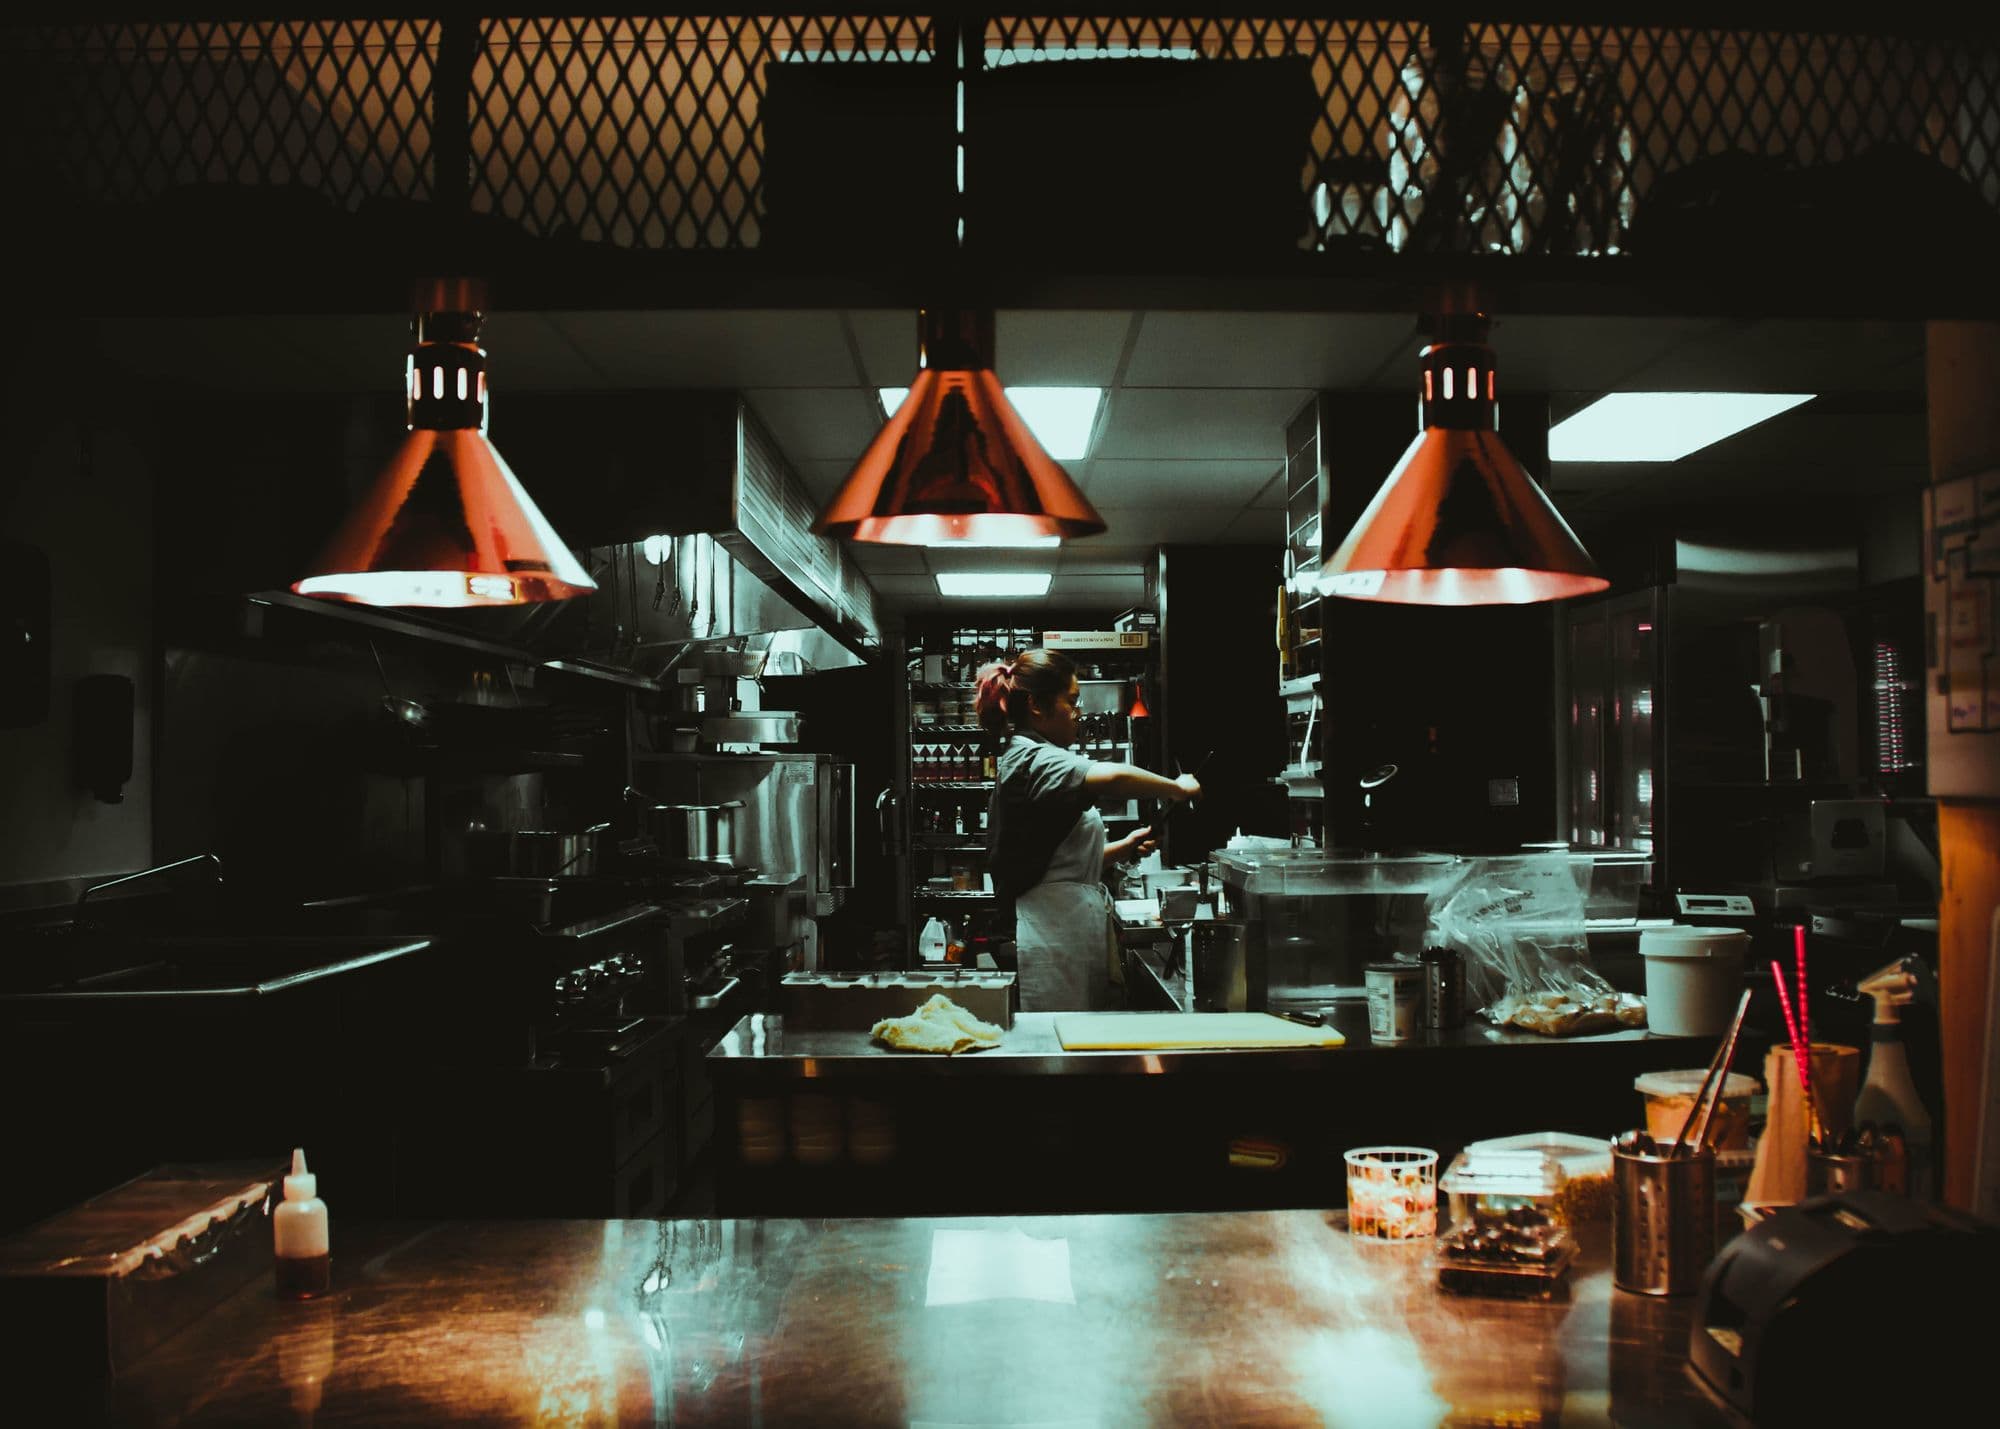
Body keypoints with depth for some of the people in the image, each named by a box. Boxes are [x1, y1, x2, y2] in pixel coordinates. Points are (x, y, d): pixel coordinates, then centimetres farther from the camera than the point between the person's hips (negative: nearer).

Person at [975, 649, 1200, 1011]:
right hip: (1055, 936, -10)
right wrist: (1177, 788, -17)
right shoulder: (1033, 760, -13)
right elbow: (1112, 778, -32)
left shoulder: (1020, 759, 20)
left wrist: (1123, 848, 12)